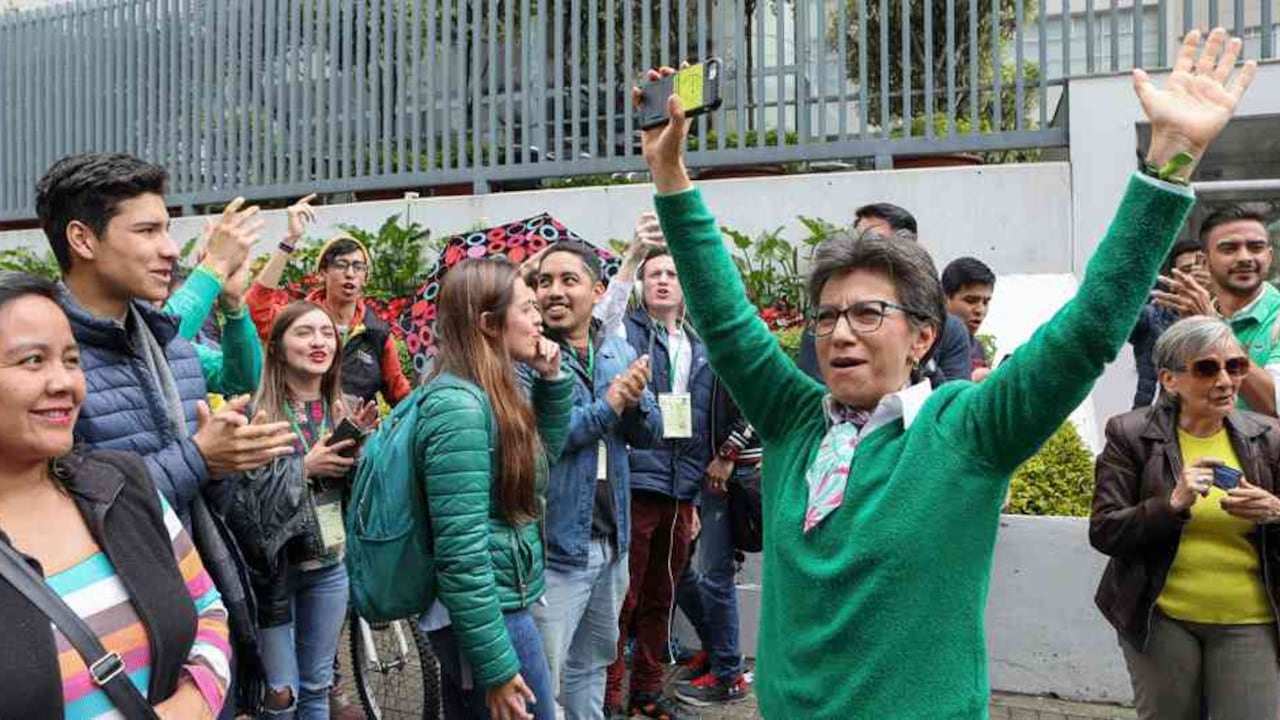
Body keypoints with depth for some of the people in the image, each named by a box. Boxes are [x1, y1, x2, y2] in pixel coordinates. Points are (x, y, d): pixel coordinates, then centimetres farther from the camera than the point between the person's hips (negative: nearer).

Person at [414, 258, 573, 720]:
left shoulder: (492, 394, 7)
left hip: (499, 604, 9)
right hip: (486, 616, -9)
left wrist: (552, 379, 8)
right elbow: (460, 551, -25)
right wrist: (496, 666, -21)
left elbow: (543, 455, 24)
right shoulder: (459, 405, -21)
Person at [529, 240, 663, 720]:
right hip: (553, 546, -6)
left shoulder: (620, 350, 7)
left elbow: (649, 434, 9)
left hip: (612, 540, 6)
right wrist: (608, 405, -21)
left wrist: (634, 401, -13)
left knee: (591, 666, 24)